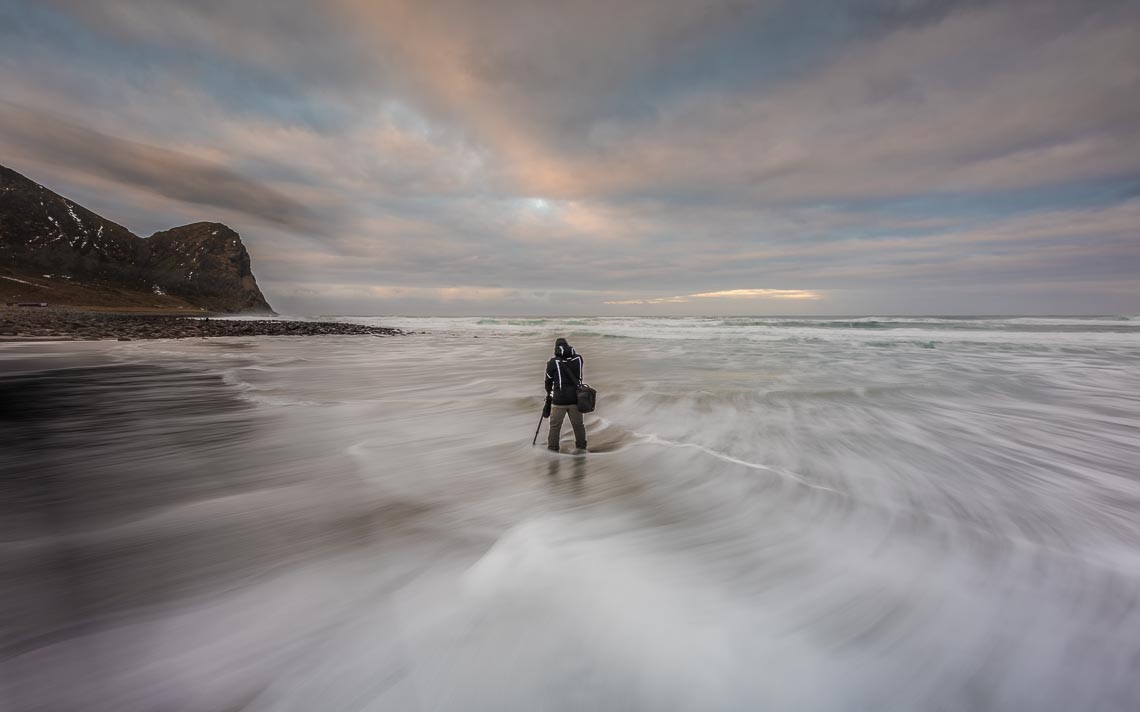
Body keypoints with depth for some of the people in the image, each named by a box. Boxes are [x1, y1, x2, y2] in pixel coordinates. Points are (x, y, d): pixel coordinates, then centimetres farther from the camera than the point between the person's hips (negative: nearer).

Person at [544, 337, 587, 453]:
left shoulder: (553, 362, -5)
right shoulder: (578, 358, 2)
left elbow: (548, 381, 7)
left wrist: (549, 393, 25)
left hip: (559, 400, -3)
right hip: (576, 398, 3)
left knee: (555, 426, 9)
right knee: (578, 424, 16)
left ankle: (553, 449, 15)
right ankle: (581, 447, 30)